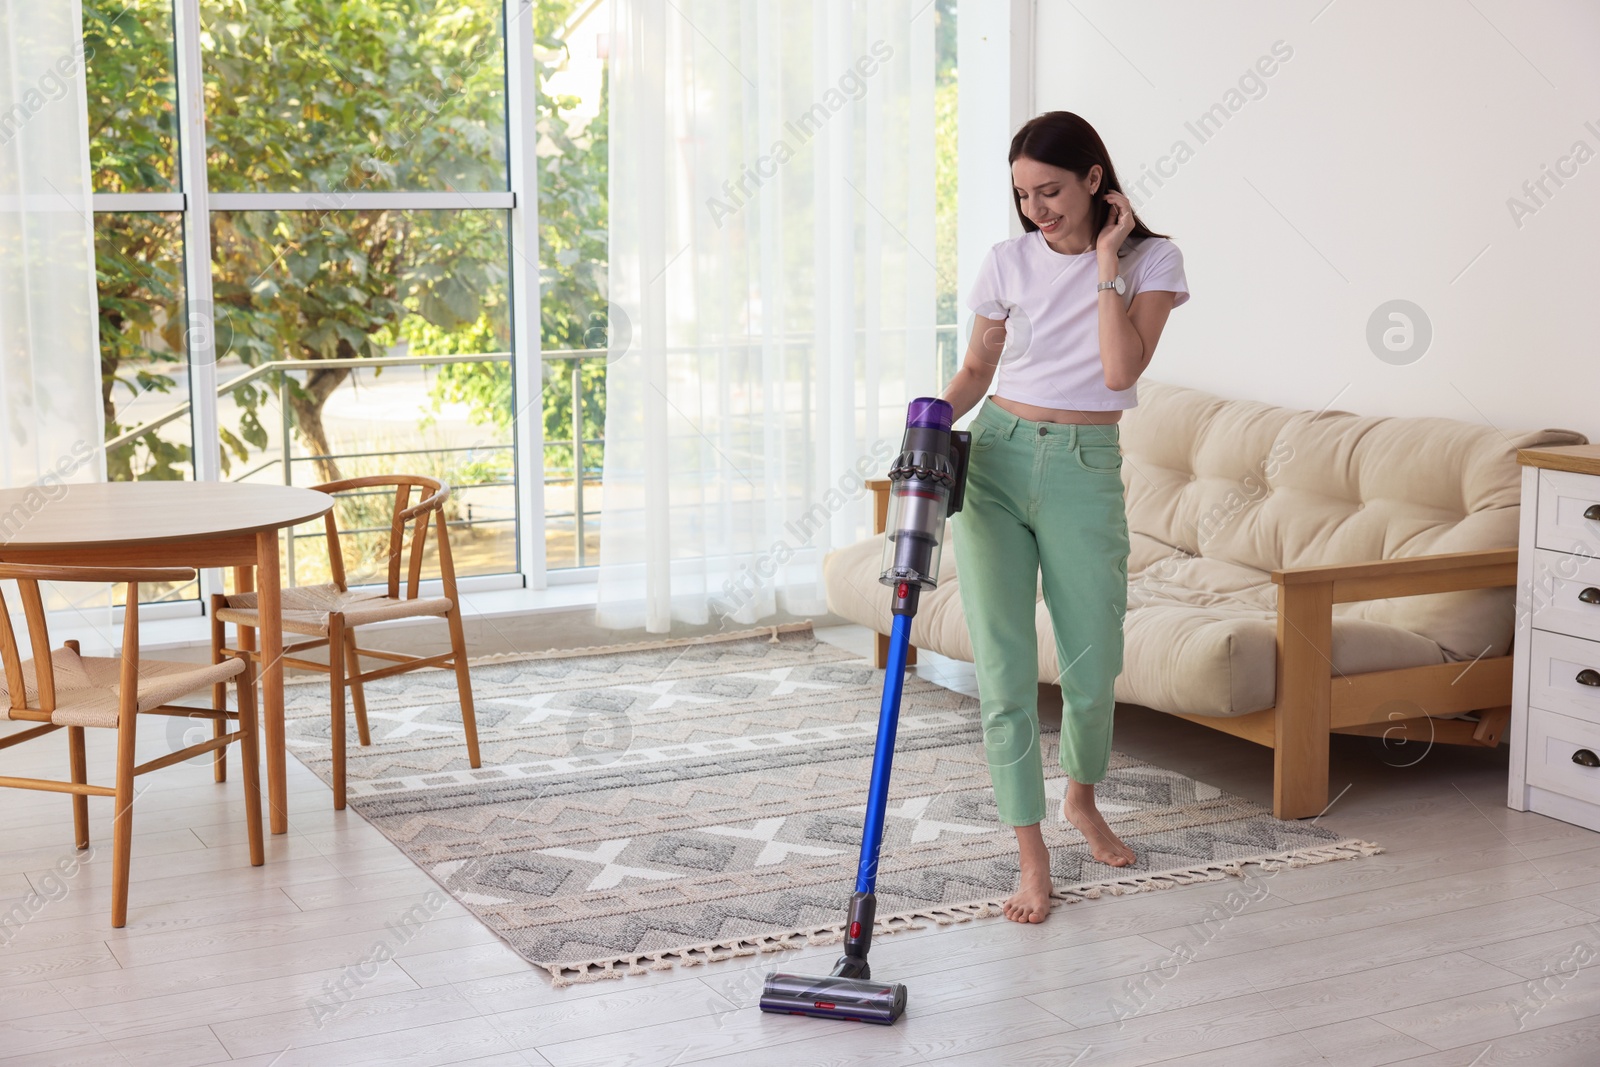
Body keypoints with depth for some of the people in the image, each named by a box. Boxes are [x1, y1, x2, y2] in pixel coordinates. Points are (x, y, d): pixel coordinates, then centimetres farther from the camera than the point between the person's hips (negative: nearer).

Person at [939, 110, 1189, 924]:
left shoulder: (1151, 261, -3)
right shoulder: (1008, 263, 3)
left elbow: (1120, 370, -16)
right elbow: (976, 371, 11)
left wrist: (1105, 262, -14)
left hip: (1085, 470, -1)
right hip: (995, 460, 1)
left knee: (1094, 666, 6)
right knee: (1003, 667, -5)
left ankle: (1081, 798, 38)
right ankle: (1032, 859, 3)